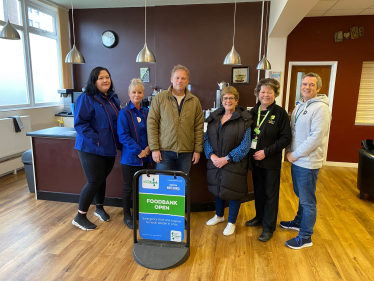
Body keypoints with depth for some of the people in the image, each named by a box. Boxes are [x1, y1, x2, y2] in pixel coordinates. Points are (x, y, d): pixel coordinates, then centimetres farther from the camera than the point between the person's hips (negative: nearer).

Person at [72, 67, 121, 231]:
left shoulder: (113, 98, 10)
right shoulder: (86, 99, -13)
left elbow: (117, 121, 19)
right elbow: (80, 123, -18)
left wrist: (118, 142, 7)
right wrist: (96, 140, -23)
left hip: (109, 148, 7)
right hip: (91, 149, -7)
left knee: (102, 179, 18)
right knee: (94, 181, -3)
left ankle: (99, 208, 39)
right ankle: (80, 217, 16)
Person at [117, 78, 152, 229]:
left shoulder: (146, 112, 6)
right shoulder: (124, 113, -8)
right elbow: (123, 135, -14)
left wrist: (148, 148, -10)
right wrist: (138, 151, -17)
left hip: (144, 157, 5)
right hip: (129, 157, -4)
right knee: (128, 187, 7)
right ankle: (127, 216, 25)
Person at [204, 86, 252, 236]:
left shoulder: (244, 119, -9)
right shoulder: (214, 117, 6)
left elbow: (245, 145, -13)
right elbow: (206, 138, 4)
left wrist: (227, 159, -18)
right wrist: (212, 155, -12)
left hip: (234, 165, -4)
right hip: (215, 162, 5)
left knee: (233, 191, 6)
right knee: (217, 188, 18)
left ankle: (231, 222, 28)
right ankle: (219, 215, 43)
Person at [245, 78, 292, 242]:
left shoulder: (280, 113, -10)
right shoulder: (253, 112, 5)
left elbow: (286, 138, -11)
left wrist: (266, 152, -17)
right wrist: (251, 151, -4)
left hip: (272, 161, -5)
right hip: (255, 160, 5)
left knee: (271, 194, 7)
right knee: (258, 190, 18)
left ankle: (269, 227, 22)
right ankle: (259, 217, 38)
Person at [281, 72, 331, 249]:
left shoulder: (320, 108, -16)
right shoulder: (299, 106, 11)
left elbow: (316, 138, -22)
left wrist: (296, 154, -16)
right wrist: (290, 151, 3)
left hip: (308, 163, -8)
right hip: (296, 160, 8)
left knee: (307, 201, 4)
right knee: (300, 195, 24)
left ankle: (305, 237, 18)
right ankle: (299, 222, 43)